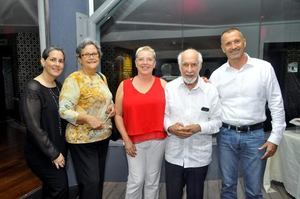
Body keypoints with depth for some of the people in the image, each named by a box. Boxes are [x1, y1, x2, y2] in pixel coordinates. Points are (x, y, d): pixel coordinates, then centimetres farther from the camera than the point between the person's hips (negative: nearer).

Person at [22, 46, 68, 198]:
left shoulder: (58, 86, 5)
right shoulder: (33, 88, -17)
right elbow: (34, 126, -21)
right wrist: (53, 153, -17)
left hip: (59, 149, 7)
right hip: (41, 153, -7)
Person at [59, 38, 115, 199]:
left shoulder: (102, 78, 9)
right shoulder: (73, 79, -13)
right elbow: (63, 110, -17)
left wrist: (111, 106, 0)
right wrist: (87, 118, -28)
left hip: (103, 136, 7)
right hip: (82, 139, -7)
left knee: (99, 180, 19)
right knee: (90, 183, -1)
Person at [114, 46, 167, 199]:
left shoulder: (162, 84, 2)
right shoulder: (124, 85, 0)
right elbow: (118, 115, 1)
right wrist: (126, 139, -3)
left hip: (158, 139, 1)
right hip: (134, 141, -1)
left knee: (152, 180, 13)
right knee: (136, 180, 4)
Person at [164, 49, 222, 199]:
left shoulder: (211, 90, -5)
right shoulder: (169, 87, -2)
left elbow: (217, 121, -3)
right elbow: (162, 114, 2)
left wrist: (199, 127, -20)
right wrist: (170, 127, -18)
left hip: (199, 156, 0)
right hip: (174, 155, 1)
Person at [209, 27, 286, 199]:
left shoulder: (264, 68, -4)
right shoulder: (217, 74, 1)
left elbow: (276, 104, -2)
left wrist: (275, 137, -5)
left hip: (254, 135, -1)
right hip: (226, 135, 2)